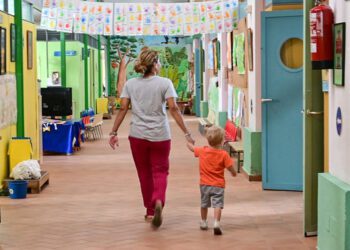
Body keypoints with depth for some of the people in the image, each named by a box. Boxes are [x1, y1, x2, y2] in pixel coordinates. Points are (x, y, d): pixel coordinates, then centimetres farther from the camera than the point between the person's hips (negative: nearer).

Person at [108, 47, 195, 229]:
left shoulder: (130, 84, 3)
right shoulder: (164, 83, -4)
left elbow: (123, 109, -1)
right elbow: (173, 109, -11)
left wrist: (114, 133, 5)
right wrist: (186, 133, -10)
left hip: (138, 136, 2)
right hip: (160, 136, -2)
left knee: (144, 173, 14)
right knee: (160, 171, 5)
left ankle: (150, 210, 21)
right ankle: (158, 201, -22)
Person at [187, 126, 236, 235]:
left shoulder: (202, 151, -3)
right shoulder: (223, 154, -13)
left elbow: (191, 147, 15)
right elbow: (230, 168, -11)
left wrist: (189, 142, 37)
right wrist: (234, 173, 12)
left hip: (204, 184, 4)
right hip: (218, 185, -4)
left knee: (204, 204, 21)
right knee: (217, 205, -9)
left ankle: (204, 222, 35)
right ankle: (216, 223, -26)